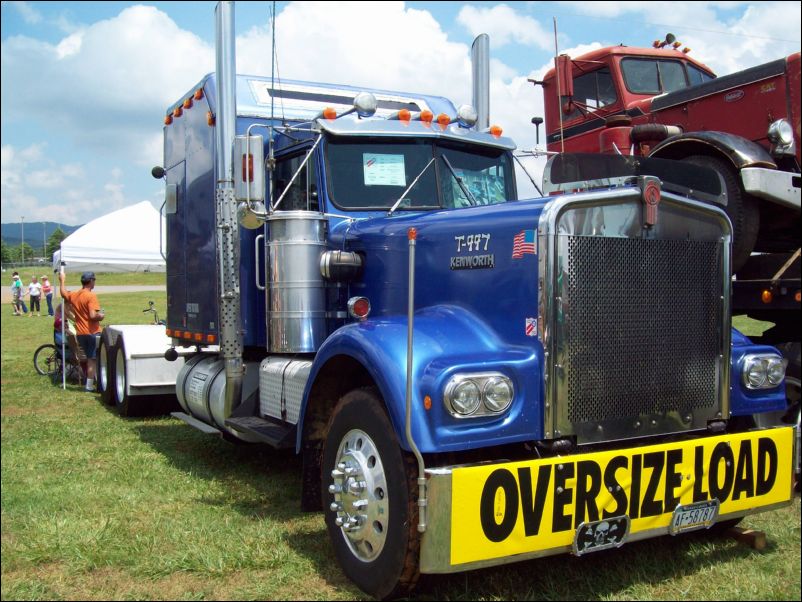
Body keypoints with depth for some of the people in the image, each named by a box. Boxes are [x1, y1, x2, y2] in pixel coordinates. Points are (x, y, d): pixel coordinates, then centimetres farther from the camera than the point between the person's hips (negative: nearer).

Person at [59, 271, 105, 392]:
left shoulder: (73, 295, 6)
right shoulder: (91, 296, -17)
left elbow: (63, 293, 29)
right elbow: (93, 316, -25)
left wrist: (61, 280, 40)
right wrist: (101, 316, -5)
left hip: (80, 333, 7)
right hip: (92, 332, -7)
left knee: (90, 358, 17)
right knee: (94, 359, 1)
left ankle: (90, 383, 19)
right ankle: (90, 385, 1)